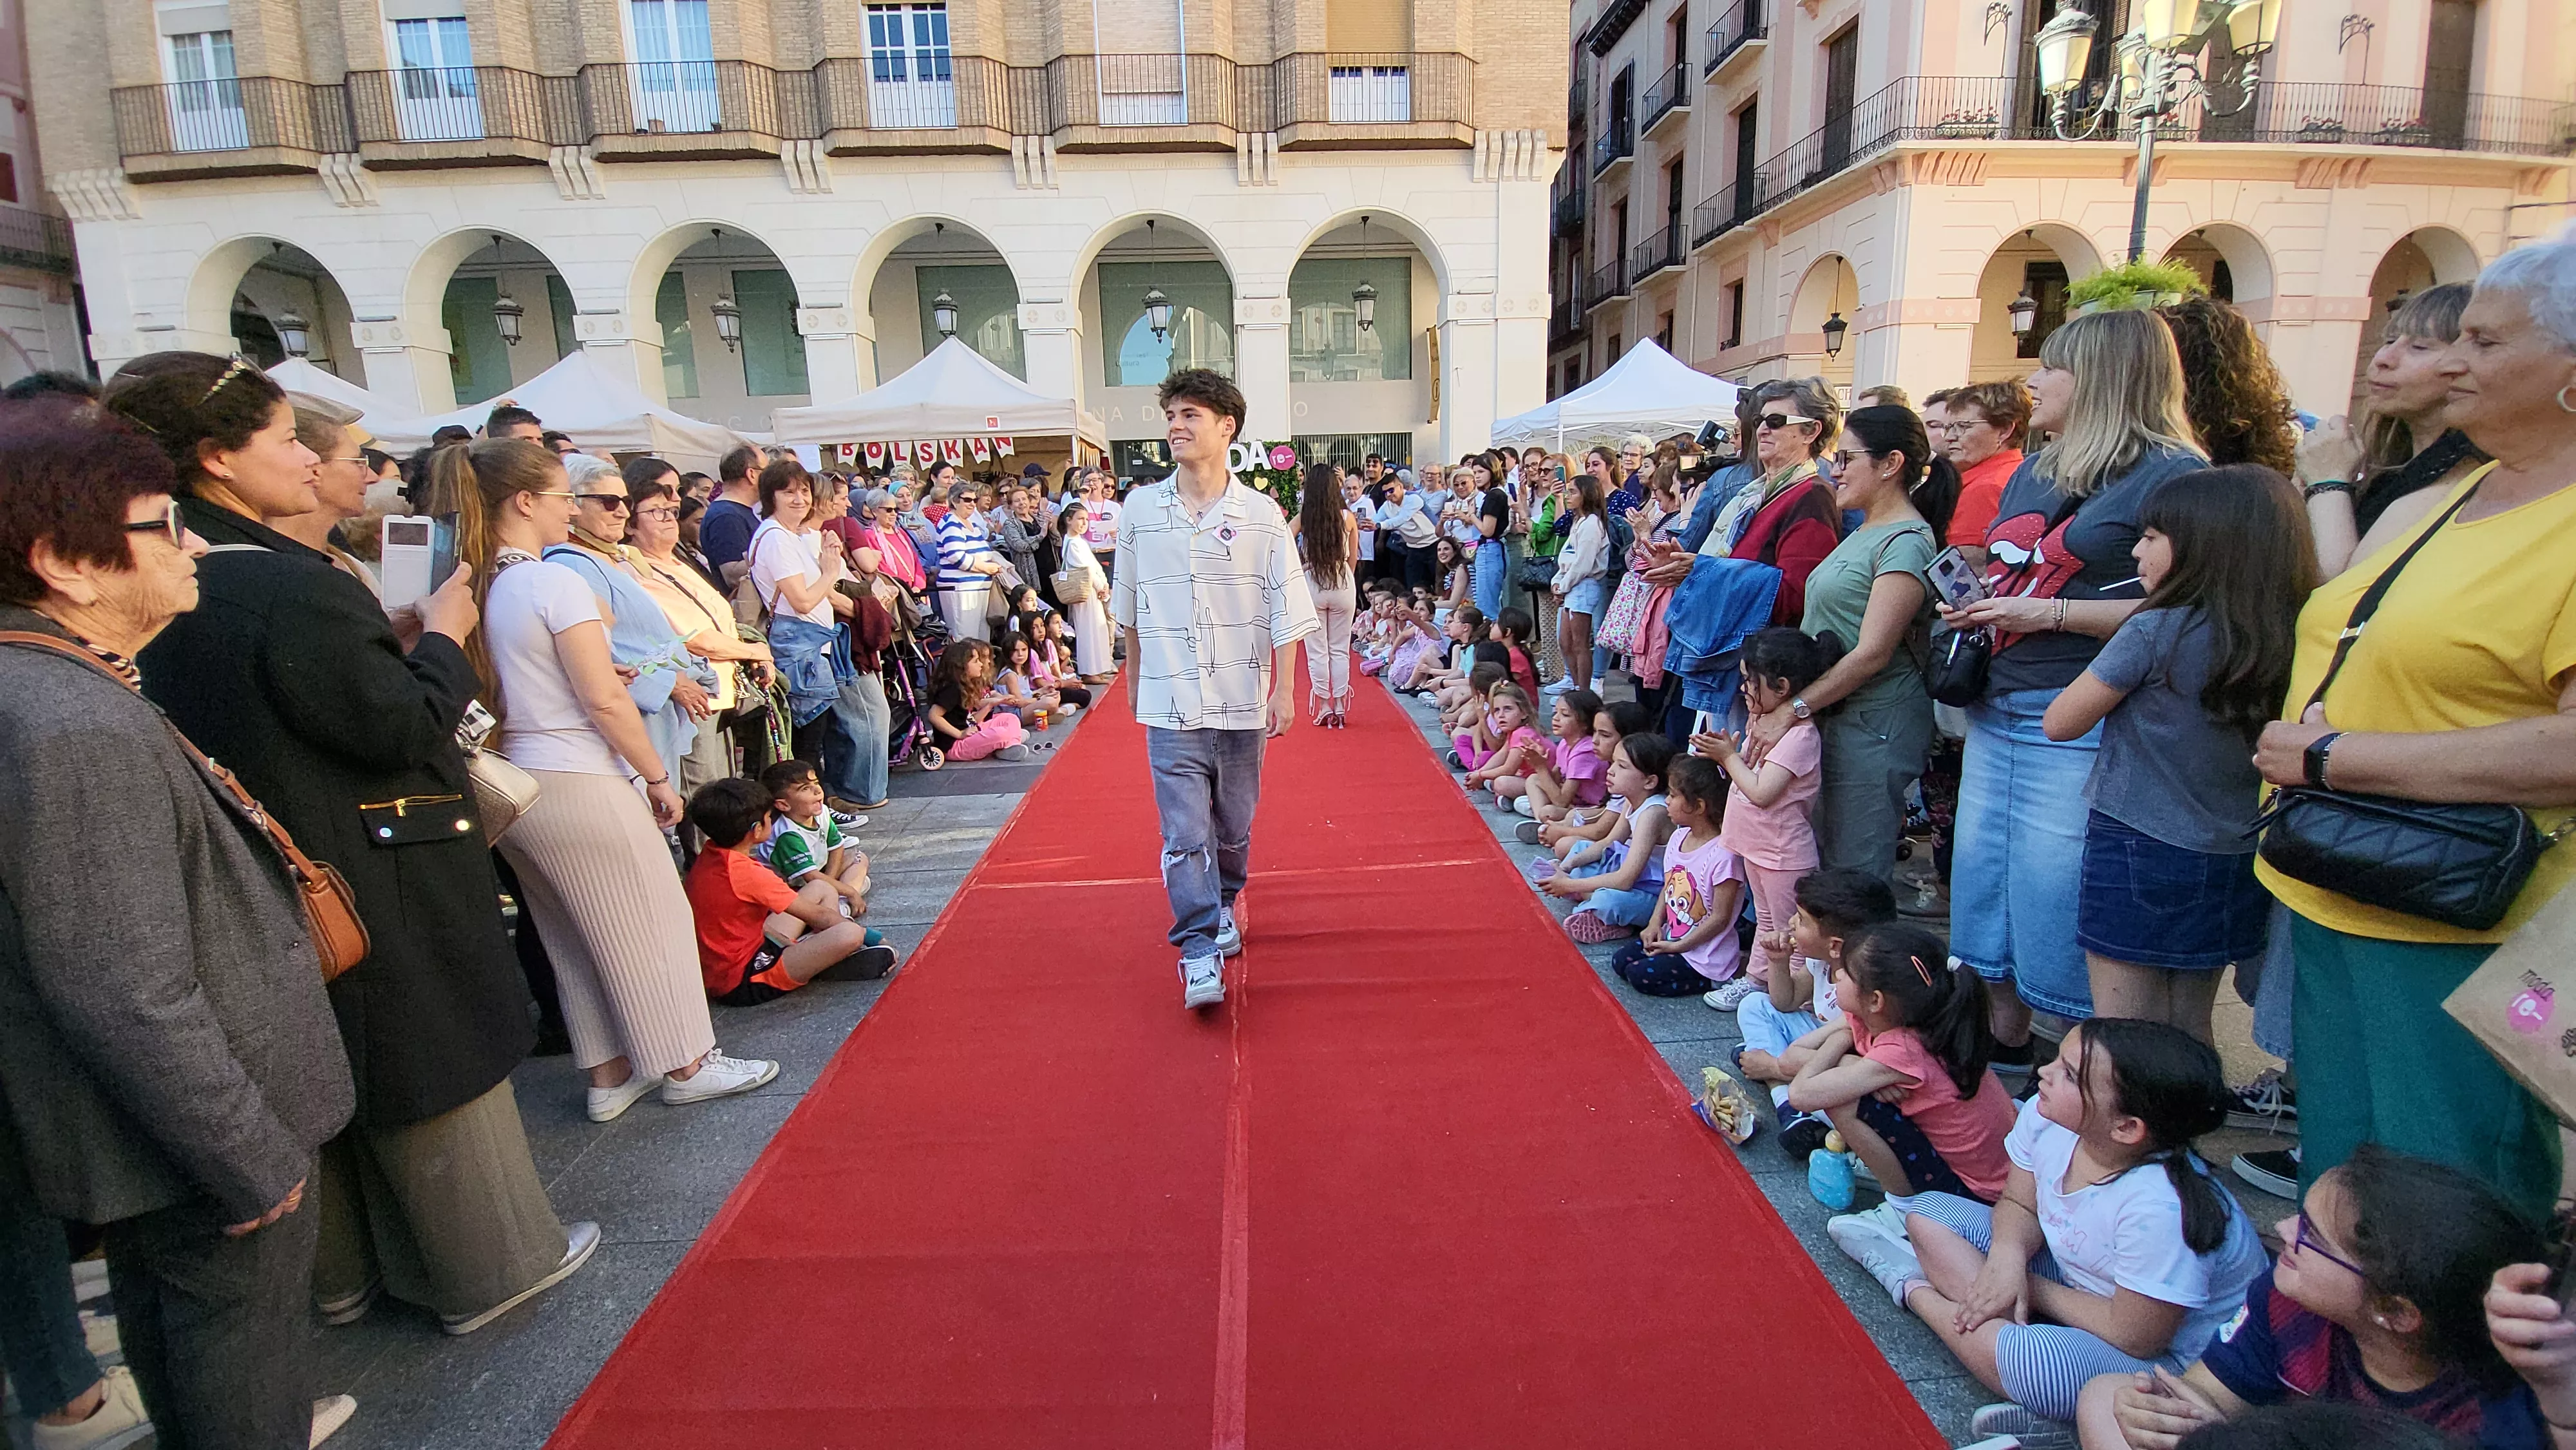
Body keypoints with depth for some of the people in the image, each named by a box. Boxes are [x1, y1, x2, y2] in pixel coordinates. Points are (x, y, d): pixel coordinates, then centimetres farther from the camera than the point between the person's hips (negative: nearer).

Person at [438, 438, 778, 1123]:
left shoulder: (472, 589, 6)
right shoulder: (555, 582, -16)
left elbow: (488, 693, 12)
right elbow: (604, 701, -18)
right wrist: (658, 778, -9)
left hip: (514, 785, 8)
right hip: (581, 784, -8)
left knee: (573, 939, 17)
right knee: (650, 924, 6)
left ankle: (609, 1074, 28)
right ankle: (686, 1065, 19)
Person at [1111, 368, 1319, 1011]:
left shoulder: (1262, 516, -4)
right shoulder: (1140, 510, 1)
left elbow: (1287, 612, -2)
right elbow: (1129, 607, 12)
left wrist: (1285, 691, -7)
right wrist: (1133, 677, 17)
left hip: (1241, 701, 0)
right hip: (1170, 701, 0)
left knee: (1234, 826, 15)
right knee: (1184, 833, -8)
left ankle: (1223, 905, 41)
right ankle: (1199, 950, -1)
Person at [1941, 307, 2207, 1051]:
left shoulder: (2173, 475, -9)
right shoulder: (2034, 471, 16)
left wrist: (2051, 613, -20)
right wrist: (1973, 606, 8)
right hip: (1996, 711, 8)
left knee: (2058, 903, -1)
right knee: (1982, 879, 14)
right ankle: (2004, 1041, 30)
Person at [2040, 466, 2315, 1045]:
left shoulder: (2156, 632, -16)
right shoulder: (2283, 635, 1)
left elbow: (2060, 722, -10)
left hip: (2138, 853, -6)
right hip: (2229, 862, 7)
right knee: (2189, 1034, 19)